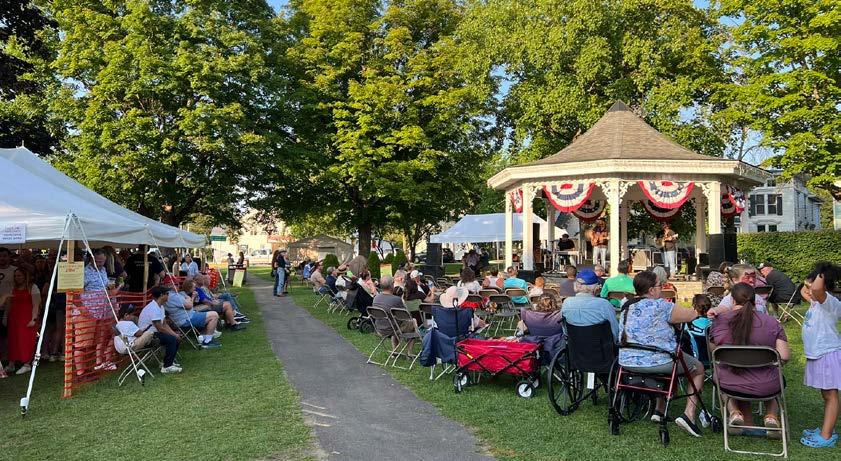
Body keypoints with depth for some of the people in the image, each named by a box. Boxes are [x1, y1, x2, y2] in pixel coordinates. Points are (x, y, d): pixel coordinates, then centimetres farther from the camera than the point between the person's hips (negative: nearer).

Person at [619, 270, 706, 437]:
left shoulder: (627, 307, 10)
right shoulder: (660, 306, -12)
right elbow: (691, 315, -5)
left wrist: (672, 318, 23)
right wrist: (694, 311, 16)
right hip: (655, 362, -7)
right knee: (698, 368, 17)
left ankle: (659, 410, 33)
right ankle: (688, 414, 5)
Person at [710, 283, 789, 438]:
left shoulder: (720, 321, -6)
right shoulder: (772, 323, -7)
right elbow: (784, 357, -7)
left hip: (729, 386, -1)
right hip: (766, 388, 1)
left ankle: (734, 411, 9)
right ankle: (771, 416, 13)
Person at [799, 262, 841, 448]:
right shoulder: (817, 301, 10)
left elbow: (817, 289, -41)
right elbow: (804, 291, 30)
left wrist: (821, 275, -26)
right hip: (818, 354, 10)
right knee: (826, 395, 17)